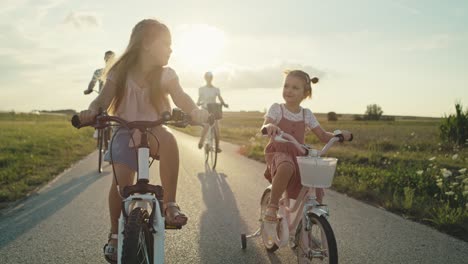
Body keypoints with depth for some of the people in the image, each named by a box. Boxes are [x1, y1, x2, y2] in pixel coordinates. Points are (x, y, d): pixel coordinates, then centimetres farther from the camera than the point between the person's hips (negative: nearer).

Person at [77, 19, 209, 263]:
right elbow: (103, 100, -15)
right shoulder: (120, 73, -6)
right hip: (126, 133, 0)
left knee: (168, 139, -36)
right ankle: (115, 235, 7)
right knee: (121, 180, -18)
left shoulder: (166, 75, -3)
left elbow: (181, 99, -13)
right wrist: (91, 112, -38)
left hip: (152, 132, 1)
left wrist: (198, 113, -34)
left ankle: (169, 205, -29)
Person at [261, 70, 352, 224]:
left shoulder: (307, 114, 7)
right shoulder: (277, 109, -2)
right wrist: (269, 126, -43)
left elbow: (323, 136, 8)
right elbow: (264, 128, -18)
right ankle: (272, 206, -22)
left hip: (299, 156, 4)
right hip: (279, 153, -4)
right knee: (286, 167, -42)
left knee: (315, 197, -8)